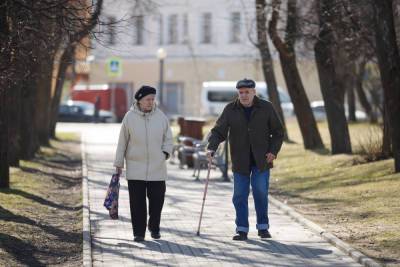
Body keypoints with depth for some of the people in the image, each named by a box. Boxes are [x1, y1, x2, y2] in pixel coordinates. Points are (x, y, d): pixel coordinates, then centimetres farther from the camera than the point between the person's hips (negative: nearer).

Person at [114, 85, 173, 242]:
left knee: (157, 200, 5)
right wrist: (119, 164, 4)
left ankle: (154, 228, 25)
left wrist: (166, 151, -4)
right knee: (137, 202, -1)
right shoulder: (130, 117, -1)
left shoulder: (161, 117, 4)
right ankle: (139, 232, 8)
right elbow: (122, 142, 4)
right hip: (135, 168, -2)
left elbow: (168, 138, 14)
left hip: (157, 168, 2)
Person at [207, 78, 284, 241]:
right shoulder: (230, 110, 1)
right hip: (240, 161, 1)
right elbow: (218, 131, 0)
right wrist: (211, 148, -17)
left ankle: (263, 227, 10)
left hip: (261, 161, -1)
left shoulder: (266, 108, 0)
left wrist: (273, 151, -7)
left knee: (261, 192, -5)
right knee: (240, 195, 1)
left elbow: (278, 132, 6)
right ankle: (242, 230, 8)